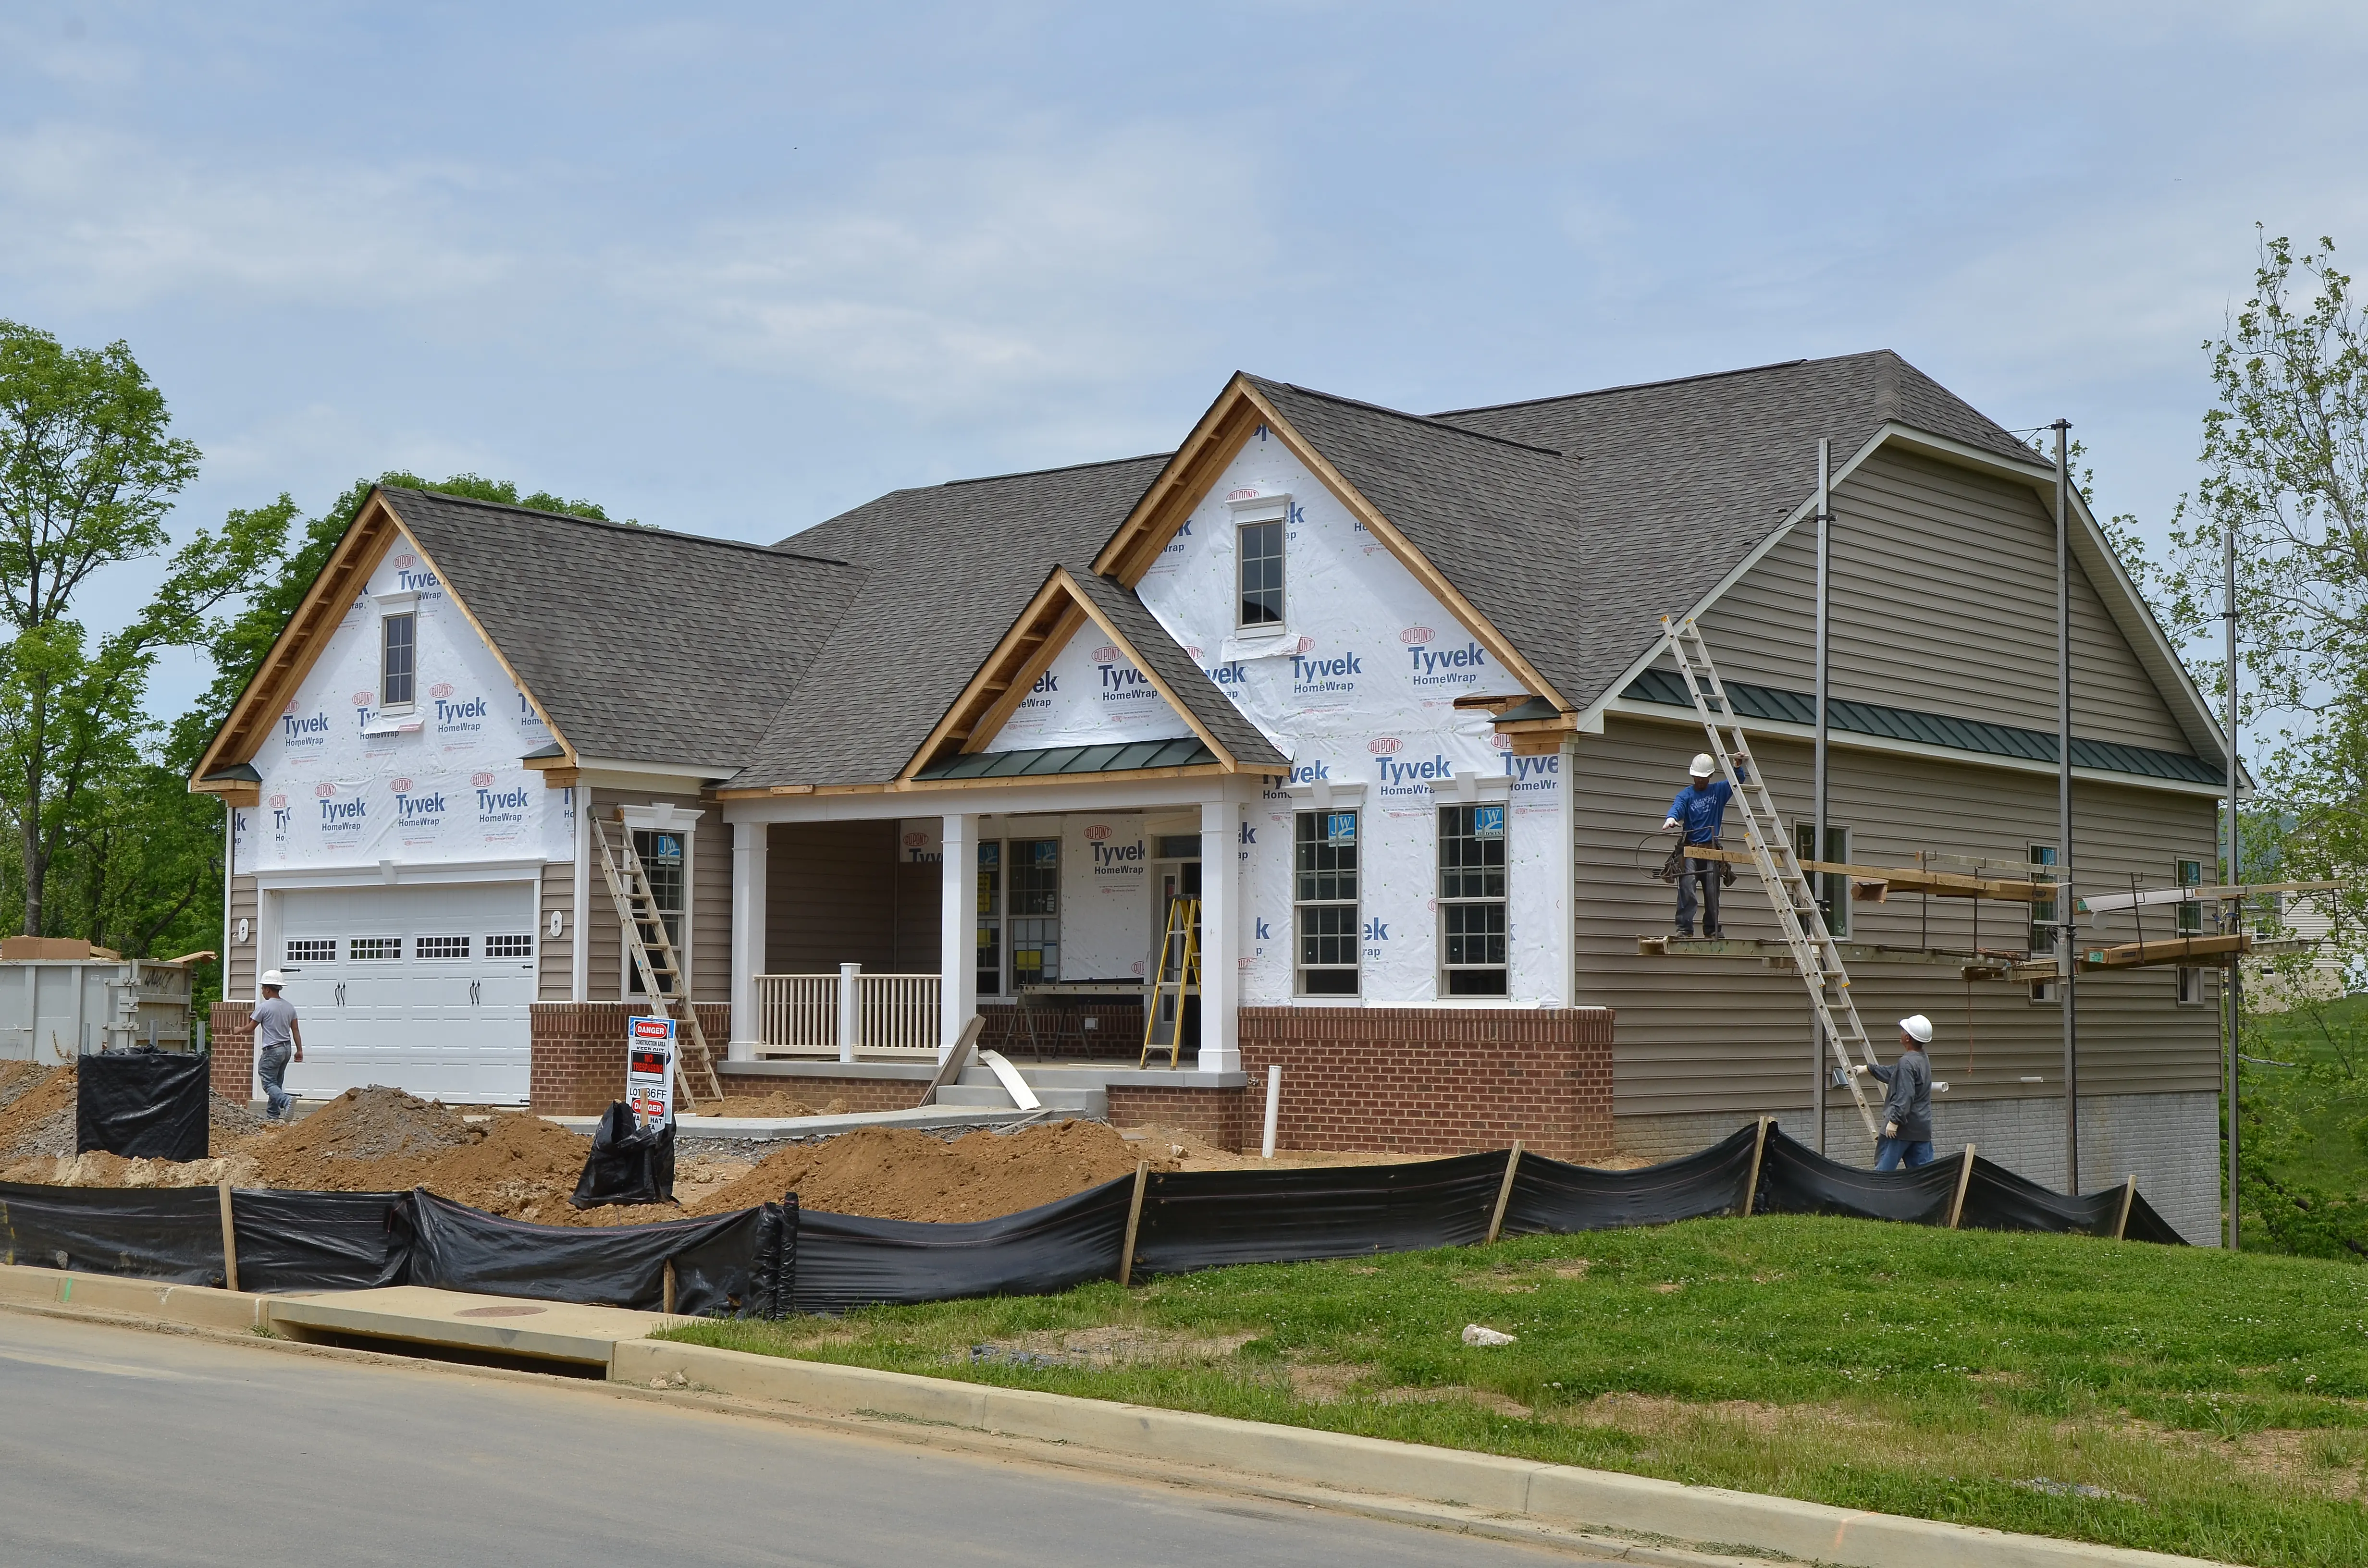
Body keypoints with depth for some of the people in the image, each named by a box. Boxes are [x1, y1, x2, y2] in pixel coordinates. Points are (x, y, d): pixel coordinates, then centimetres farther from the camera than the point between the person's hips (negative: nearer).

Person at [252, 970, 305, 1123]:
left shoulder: (264, 1007, -12)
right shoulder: (289, 1006, 7)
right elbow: (296, 1030, 8)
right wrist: (299, 1050, 12)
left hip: (272, 1050, -7)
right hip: (287, 1048, 7)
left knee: (269, 1083, -7)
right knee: (276, 1082, 16)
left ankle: (286, 1100, -32)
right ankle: (273, 1114, 17)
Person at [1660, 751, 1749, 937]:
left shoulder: (1718, 791, 13)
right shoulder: (1686, 794, 4)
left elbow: (1737, 781, 9)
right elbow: (1677, 807, -15)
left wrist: (1738, 766, -13)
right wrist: (1671, 819, -38)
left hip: (1712, 850, 2)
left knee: (1712, 892, 2)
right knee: (1687, 888, -16)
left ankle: (1712, 929, 13)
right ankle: (1684, 928, -17)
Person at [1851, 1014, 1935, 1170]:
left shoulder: (1907, 1063, -19)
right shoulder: (1923, 1059, 12)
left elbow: (1905, 1096, -26)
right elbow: (1893, 1073, 27)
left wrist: (1894, 1120, -23)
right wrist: (1868, 1068, 35)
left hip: (1903, 1127, -9)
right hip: (1923, 1128, 9)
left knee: (1884, 1168, 3)